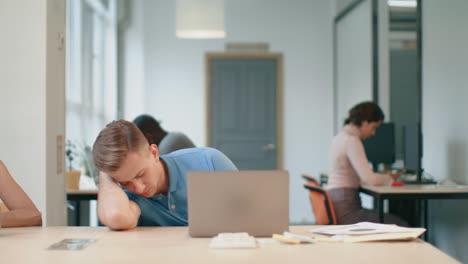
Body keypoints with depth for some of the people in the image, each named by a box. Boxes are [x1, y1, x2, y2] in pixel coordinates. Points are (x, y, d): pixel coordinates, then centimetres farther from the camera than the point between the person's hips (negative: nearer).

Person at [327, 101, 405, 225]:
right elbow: (370, 179, -20)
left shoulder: (341, 137, 15)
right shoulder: (351, 141, -15)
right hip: (345, 211, -10)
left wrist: (384, 176, 9)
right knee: (399, 226, -8)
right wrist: (389, 178, -1)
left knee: (394, 221, 16)